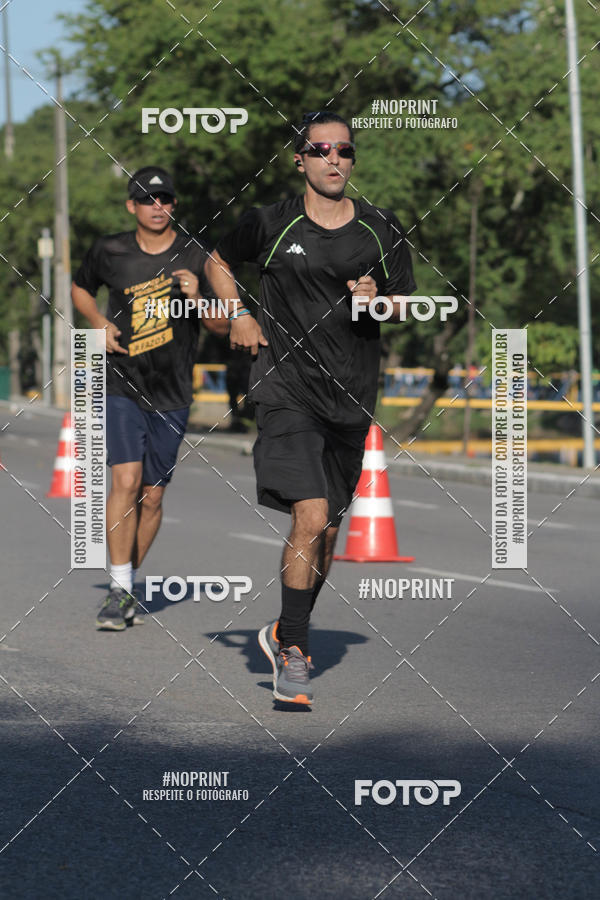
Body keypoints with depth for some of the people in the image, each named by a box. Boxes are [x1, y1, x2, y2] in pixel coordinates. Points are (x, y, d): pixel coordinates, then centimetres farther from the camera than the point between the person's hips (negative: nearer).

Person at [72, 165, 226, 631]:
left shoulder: (196, 256, -3)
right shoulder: (110, 251, 0)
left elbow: (221, 325, 1)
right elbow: (81, 288, 20)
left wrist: (197, 297, -19)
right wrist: (101, 323, 1)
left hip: (172, 395, 1)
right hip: (122, 387, -1)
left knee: (153, 495, 5)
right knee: (126, 481, -16)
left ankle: (129, 582, 23)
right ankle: (120, 590, -11)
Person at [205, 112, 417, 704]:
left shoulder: (382, 231, 5)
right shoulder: (270, 225, -1)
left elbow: (407, 304, 13)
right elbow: (217, 261, 18)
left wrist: (377, 300, -9)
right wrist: (239, 314, 2)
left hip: (351, 395, 4)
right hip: (286, 391, -3)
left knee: (328, 527, 12)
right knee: (310, 517, -17)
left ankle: (288, 634, 33)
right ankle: (291, 654, -6)